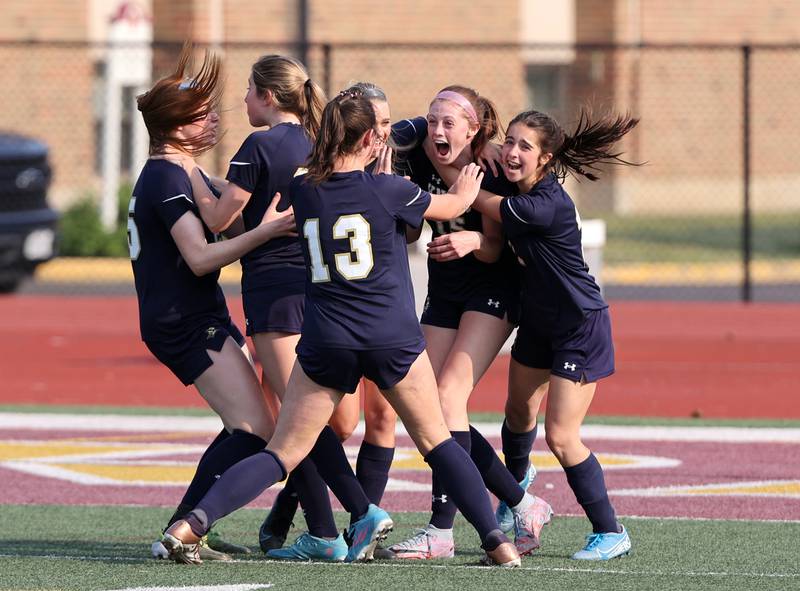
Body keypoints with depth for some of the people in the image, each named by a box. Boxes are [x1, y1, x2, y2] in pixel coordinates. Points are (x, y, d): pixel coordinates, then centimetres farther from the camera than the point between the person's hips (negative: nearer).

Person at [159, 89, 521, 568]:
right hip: (393, 338, -2)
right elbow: (452, 206, 14)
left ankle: (191, 525, -12)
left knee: (283, 454, 4)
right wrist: (467, 187, 36)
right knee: (436, 439, 14)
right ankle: (497, 542, 12)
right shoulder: (386, 190, -5)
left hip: (326, 342, 2)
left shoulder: (303, 191, 2)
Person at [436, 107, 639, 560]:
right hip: (538, 322, 9)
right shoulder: (517, 190, -5)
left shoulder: (549, 206, -30)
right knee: (519, 411, 21)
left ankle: (611, 533, 0)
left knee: (561, 436, -11)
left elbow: (479, 201, -20)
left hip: (581, 327, -9)